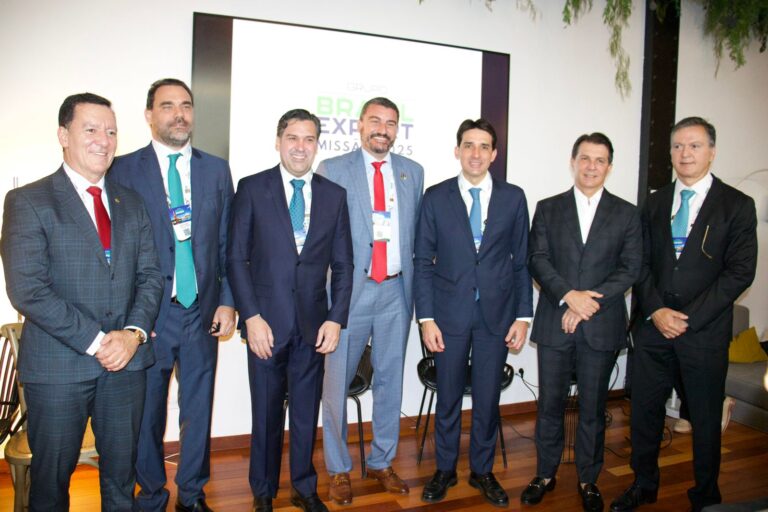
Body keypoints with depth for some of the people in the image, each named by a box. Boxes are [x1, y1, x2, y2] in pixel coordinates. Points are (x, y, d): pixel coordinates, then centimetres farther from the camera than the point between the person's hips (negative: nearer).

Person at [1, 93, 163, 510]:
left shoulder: (132, 204, 10)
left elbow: (150, 275, 6)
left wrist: (134, 332, -10)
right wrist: (95, 340, -15)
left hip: (126, 361, 4)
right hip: (58, 365, -3)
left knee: (122, 473, 16)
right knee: (51, 478, 13)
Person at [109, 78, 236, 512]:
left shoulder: (217, 170, 6)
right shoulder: (124, 170, -2)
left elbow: (228, 242, 6)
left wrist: (227, 301, 0)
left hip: (202, 312, 2)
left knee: (198, 411, 13)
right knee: (147, 414, 13)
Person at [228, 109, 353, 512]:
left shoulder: (334, 195, 6)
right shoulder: (252, 188, -1)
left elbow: (342, 264, 6)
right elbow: (237, 257, -3)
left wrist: (336, 318, -2)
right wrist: (251, 316, -10)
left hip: (313, 324, 2)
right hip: (266, 321, -2)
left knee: (307, 411, 13)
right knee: (266, 412, 11)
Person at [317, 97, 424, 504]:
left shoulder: (412, 172, 10)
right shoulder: (332, 170, 1)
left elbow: (416, 232, 12)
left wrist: (414, 285, 7)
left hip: (396, 291, 3)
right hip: (348, 289, -3)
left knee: (390, 380, 12)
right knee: (337, 382, 4)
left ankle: (382, 463, 30)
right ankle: (338, 470, 24)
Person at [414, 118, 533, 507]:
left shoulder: (513, 197, 3)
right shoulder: (436, 197, 0)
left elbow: (522, 261, 5)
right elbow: (423, 261, 0)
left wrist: (523, 316, 0)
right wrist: (426, 318, -6)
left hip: (496, 314, 1)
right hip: (450, 313, -1)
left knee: (488, 398, 11)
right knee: (448, 397, 11)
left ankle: (482, 471, 32)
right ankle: (445, 469, 31)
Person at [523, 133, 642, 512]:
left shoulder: (626, 214, 6)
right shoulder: (548, 208, 7)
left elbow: (630, 268, -2)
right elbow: (537, 260, -2)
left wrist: (590, 301, -13)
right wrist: (568, 295, -16)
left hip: (602, 327, 0)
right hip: (554, 323, 0)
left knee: (593, 407, 10)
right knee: (550, 404, 8)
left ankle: (588, 480, 28)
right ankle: (545, 474, 26)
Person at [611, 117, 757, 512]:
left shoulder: (737, 205, -1)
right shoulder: (655, 203, 10)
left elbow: (740, 272, -8)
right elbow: (642, 264, 7)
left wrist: (687, 317, -14)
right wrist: (655, 310, -8)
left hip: (705, 331, -3)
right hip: (653, 326, 3)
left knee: (705, 417, 10)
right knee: (645, 409, 11)